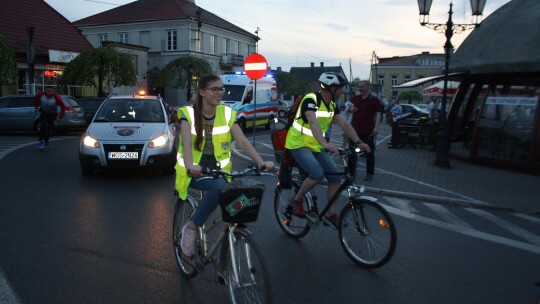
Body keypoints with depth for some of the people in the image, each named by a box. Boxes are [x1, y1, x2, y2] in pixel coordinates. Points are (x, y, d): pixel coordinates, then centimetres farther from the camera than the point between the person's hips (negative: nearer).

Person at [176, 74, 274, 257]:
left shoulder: (227, 114, -1)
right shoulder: (188, 113, -9)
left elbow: (243, 142, -11)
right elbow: (186, 143, -26)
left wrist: (261, 162, -28)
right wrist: (190, 166, -47)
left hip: (218, 168, 4)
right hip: (195, 171, -4)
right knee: (219, 186, -35)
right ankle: (192, 228, -15)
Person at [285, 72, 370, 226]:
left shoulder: (332, 105, 4)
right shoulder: (310, 99, -22)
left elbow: (344, 124, -2)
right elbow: (313, 123, -38)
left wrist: (358, 142, -15)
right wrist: (326, 144, -51)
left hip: (316, 146, 8)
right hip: (298, 145, -8)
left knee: (335, 177, -2)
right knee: (318, 173, -28)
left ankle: (331, 213, 11)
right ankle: (296, 200, -4)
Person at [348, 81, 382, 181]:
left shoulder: (374, 100, -3)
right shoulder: (355, 98, 9)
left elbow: (378, 114, -5)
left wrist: (376, 127, -16)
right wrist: (351, 109, -2)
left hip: (368, 131, -4)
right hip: (355, 130, 4)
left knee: (369, 153, 7)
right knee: (352, 152, 6)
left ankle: (370, 173, 17)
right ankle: (351, 172, 15)